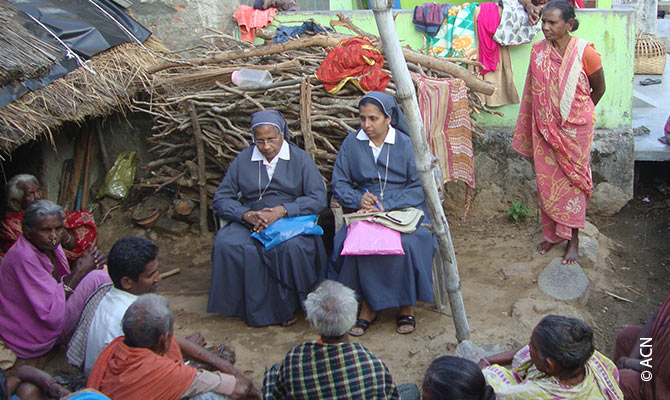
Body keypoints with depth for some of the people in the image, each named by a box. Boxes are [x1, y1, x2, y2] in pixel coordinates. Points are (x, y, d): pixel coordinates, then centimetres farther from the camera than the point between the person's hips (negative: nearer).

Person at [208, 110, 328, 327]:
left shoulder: (300, 158, 5)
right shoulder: (243, 160, 11)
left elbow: (319, 199, -6)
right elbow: (221, 199, 6)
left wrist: (281, 211, -19)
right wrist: (247, 215, -15)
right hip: (250, 223, 2)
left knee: (292, 247, -36)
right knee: (226, 244, -29)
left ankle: (287, 306, -12)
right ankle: (251, 307, -14)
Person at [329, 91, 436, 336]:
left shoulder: (406, 144, -1)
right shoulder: (351, 143, 7)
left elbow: (419, 187, -6)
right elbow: (338, 184, 9)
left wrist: (385, 205, -17)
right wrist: (358, 199, -13)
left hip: (404, 208, -2)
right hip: (364, 211, 2)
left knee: (408, 243, -32)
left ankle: (407, 305, -9)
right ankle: (368, 304, -11)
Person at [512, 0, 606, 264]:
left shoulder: (585, 52, -13)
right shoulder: (538, 51, -3)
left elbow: (598, 89, 2)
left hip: (575, 129, -3)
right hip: (545, 129, 3)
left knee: (573, 181, 6)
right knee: (546, 181, 10)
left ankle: (573, 239, 18)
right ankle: (552, 233, 27)